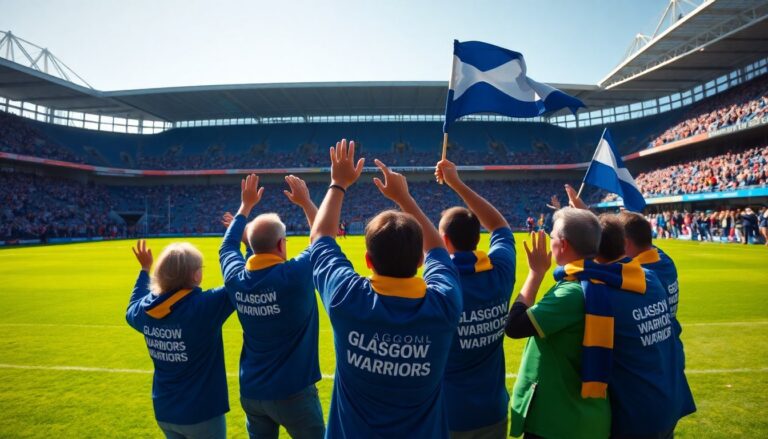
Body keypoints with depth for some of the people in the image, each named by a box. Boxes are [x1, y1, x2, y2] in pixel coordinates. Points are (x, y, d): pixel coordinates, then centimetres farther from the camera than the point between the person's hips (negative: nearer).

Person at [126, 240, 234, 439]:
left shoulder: (145, 310, -8)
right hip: (202, 413, -6)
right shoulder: (205, 305, -27)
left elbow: (132, 309, 17)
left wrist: (144, 269, 25)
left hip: (164, 412, 6)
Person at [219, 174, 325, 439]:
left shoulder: (236, 279, -9)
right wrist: (305, 201, 4)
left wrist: (246, 205, 18)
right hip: (293, 392, -5)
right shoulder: (295, 275, -23)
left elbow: (227, 247, 14)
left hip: (250, 393, 5)